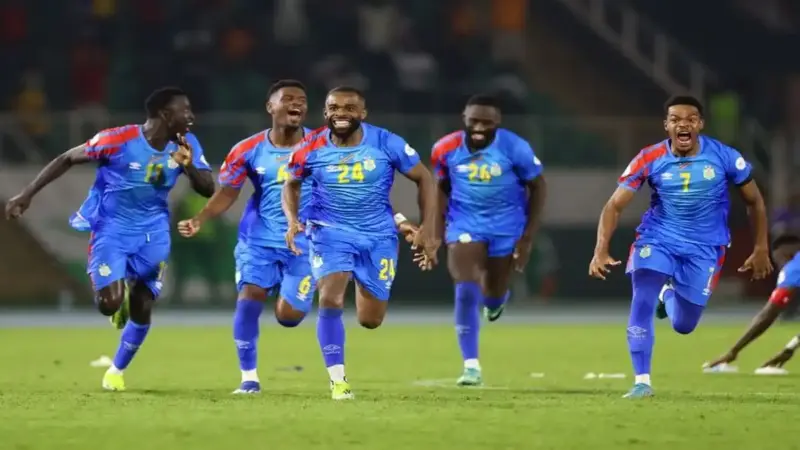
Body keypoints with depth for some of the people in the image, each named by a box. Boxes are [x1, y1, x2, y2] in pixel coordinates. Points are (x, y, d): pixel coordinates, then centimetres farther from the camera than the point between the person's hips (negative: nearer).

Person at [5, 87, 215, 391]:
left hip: (153, 235, 4)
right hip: (111, 231, -4)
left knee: (143, 308, 4)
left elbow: (208, 190, -6)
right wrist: (27, 195, -13)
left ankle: (116, 371, 27)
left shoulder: (186, 145, -7)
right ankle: (104, 286, 20)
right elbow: (67, 159, -11)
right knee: (110, 304, -19)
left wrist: (189, 166, -27)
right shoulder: (119, 140, -21)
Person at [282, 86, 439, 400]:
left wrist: (427, 230, -8)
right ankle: (337, 380, -13)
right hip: (331, 232, -1)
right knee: (330, 300, -24)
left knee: (370, 320, 5)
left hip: (378, 236, 1)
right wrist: (293, 220, -9)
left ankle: (363, 289, 43)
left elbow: (424, 179, -2)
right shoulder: (311, 149, -9)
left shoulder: (387, 144, -12)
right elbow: (291, 185, 9)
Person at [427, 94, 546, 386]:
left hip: (506, 225, 0)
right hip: (465, 223, 0)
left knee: (493, 295, 13)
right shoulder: (447, 149, -12)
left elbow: (537, 186, -6)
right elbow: (441, 187, 7)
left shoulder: (514, 148, -19)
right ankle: (471, 366, -9)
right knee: (466, 293, -15)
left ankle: (497, 297, 54)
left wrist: (528, 236, -8)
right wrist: (438, 228, 5)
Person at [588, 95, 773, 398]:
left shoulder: (724, 157, -14)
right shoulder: (650, 160, -14)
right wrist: (601, 251, -25)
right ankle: (642, 381, -13)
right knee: (642, 304, -22)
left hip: (704, 248, 1)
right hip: (657, 239, -1)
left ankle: (669, 295, 45)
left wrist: (761, 250, 2)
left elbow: (754, 201, 1)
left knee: (683, 326, 9)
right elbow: (614, 206, -12)